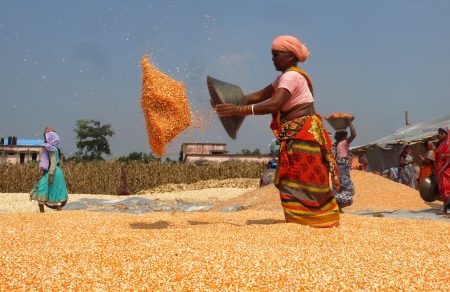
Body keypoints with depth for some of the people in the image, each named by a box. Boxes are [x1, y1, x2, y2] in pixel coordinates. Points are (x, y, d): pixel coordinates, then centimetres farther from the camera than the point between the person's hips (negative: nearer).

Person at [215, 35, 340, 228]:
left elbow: (273, 105, -27)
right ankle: (298, 220, 15)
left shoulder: (291, 76, -13)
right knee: (292, 181, 10)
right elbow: (260, 95, 15)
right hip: (295, 135, 10)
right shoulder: (285, 77, 19)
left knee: (302, 181, -5)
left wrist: (238, 110, -28)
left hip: (303, 133, -10)